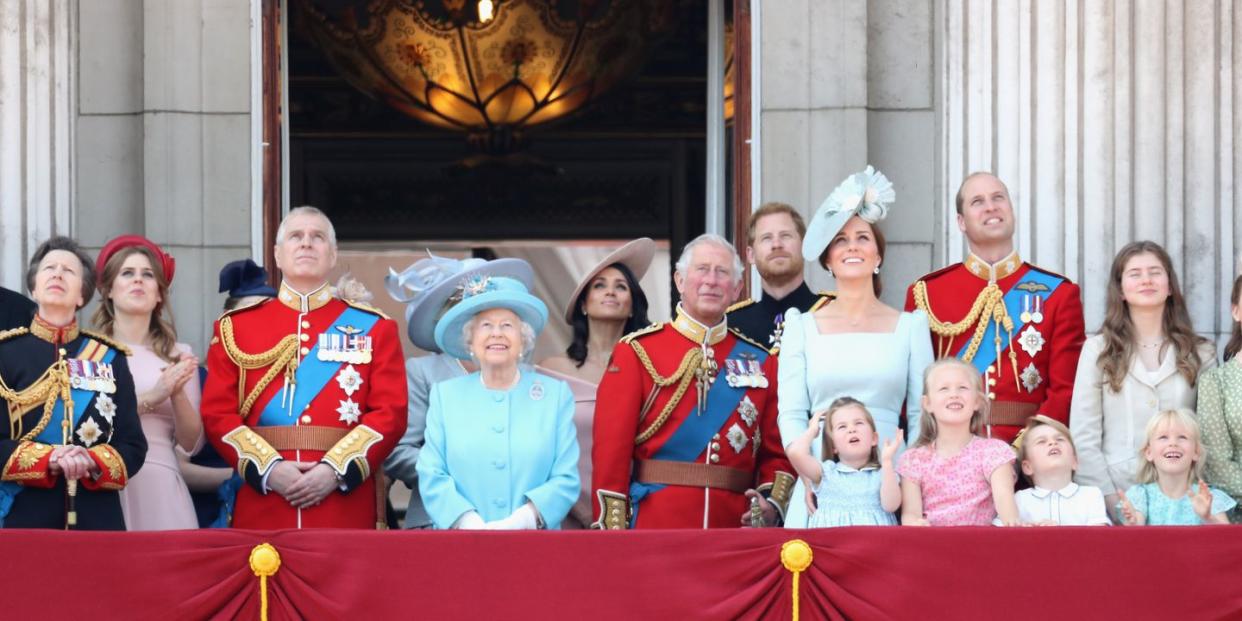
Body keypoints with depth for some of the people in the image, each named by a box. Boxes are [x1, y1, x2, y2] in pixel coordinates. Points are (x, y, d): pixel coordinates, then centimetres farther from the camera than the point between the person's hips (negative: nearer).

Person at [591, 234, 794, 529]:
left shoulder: (760, 361, 12)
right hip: (654, 528, -3)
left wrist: (773, 505, -7)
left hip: (734, 528, 3)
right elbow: (611, 452, -3)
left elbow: (776, 453, 12)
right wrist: (612, 537, -11)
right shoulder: (637, 352, 2)